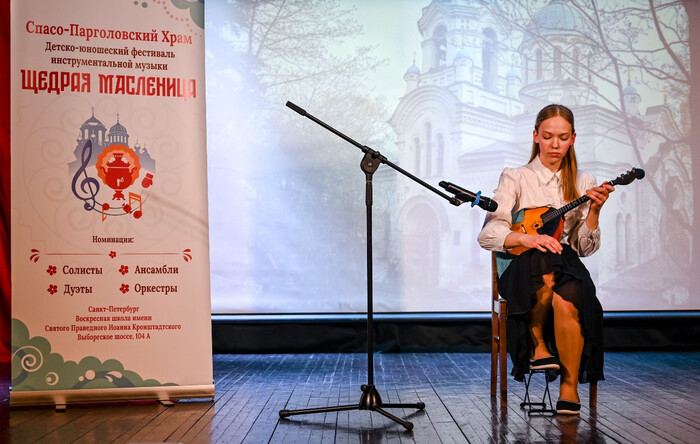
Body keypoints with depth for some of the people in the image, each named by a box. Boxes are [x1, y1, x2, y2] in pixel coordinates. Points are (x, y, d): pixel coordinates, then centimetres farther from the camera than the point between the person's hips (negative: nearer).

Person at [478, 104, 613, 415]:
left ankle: (570, 387, -22)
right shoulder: (515, 178, 8)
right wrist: (527, 238, -22)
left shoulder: (582, 183, 15)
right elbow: (487, 235, -5)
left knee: (567, 299, -36)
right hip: (522, 267, -1)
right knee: (544, 265, -39)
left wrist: (594, 211, -9)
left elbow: (586, 248, 8)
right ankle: (537, 345, -17)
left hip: (567, 264, 1)